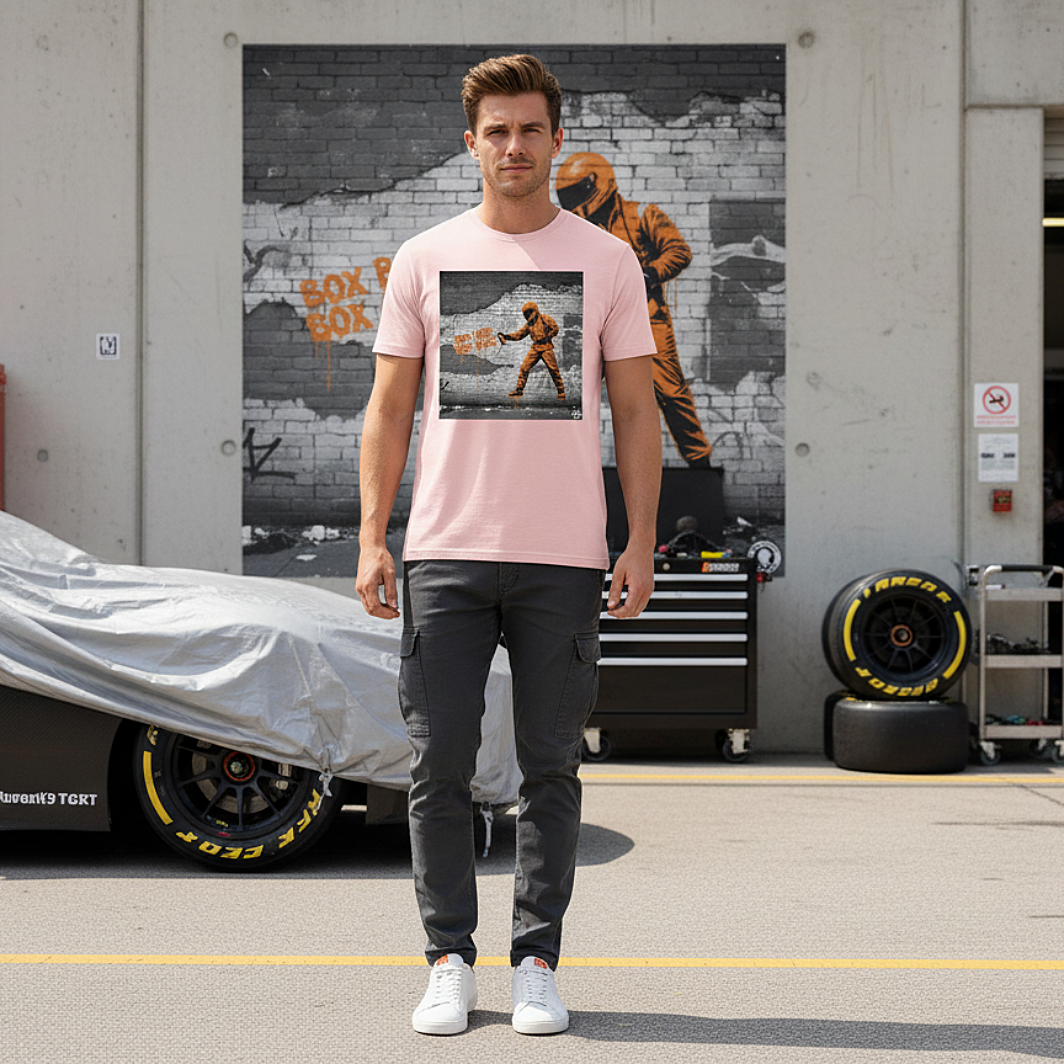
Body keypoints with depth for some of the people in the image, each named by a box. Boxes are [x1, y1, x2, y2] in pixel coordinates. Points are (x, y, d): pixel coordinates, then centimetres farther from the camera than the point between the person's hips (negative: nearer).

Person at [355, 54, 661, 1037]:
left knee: (551, 770, 5)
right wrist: (372, 538, -2)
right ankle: (450, 961, 13)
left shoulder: (606, 261, 6)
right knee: (439, 765, 1)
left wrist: (642, 542, -2)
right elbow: (389, 408, 7)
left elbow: (636, 410, 6)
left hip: (563, 556, 0)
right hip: (445, 551, 0)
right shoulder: (424, 260, 7)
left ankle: (538, 963, 15)